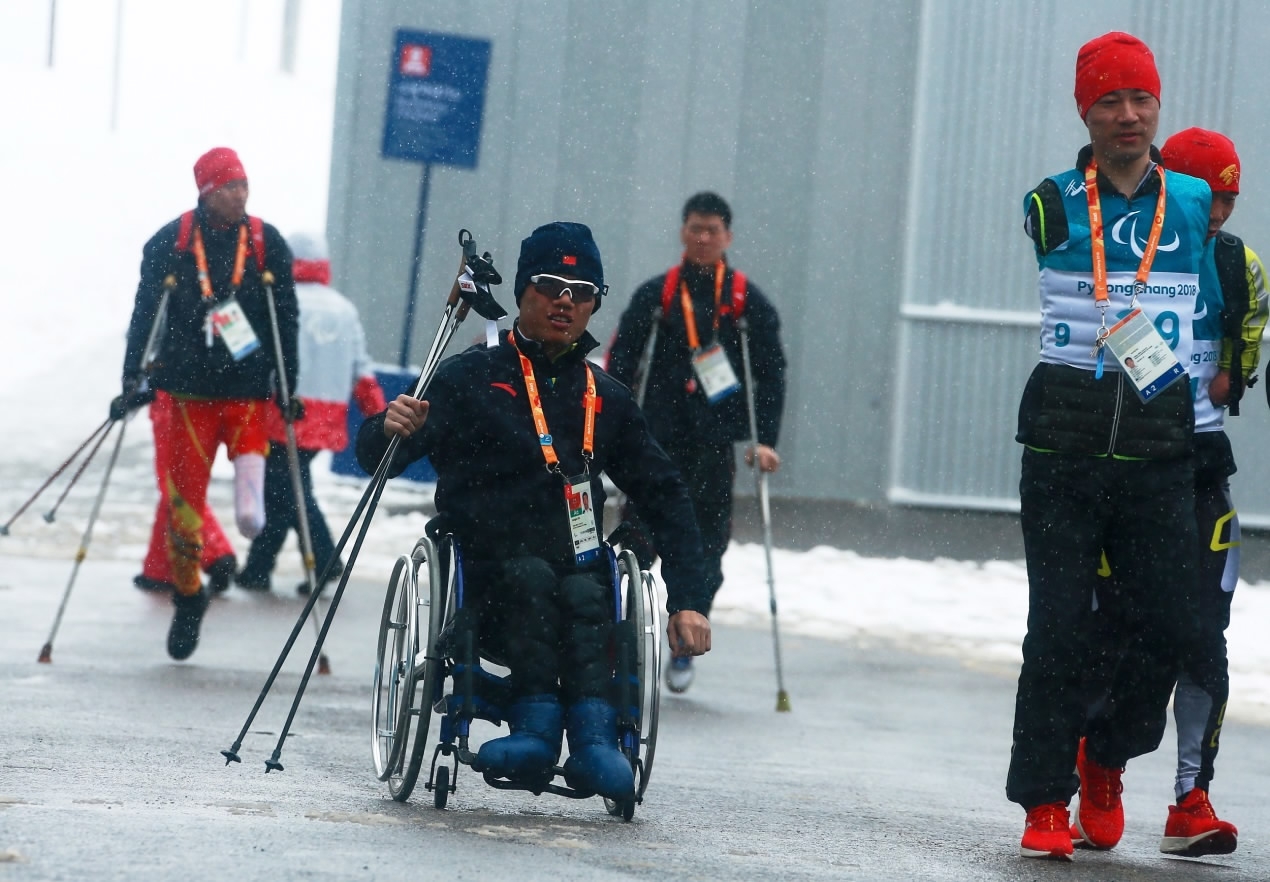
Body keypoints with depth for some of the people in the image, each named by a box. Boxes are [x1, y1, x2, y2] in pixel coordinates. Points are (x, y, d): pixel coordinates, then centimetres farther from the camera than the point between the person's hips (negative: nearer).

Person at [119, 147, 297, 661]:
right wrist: (133, 377, -5)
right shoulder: (171, 243, -1)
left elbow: (286, 318, 6)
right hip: (188, 390, -2)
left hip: (249, 390, 2)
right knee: (182, 498, -1)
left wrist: (288, 385, 2)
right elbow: (145, 311, 1)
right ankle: (187, 596, 11)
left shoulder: (267, 243, 3)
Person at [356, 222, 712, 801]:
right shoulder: (470, 379, 8)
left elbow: (666, 498, 20)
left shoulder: (606, 399, 18)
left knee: (586, 594, -32)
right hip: (485, 582, -1)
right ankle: (536, 723, -44)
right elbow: (377, 459, 0)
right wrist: (388, 429, -26)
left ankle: (593, 736, -49)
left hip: (579, 574, 2)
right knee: (531, 574, -33)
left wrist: (688, 601, 7)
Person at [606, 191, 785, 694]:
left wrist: (766, 441, -3)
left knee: (705, 551, 2)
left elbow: (771, 374, 6)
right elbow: (619, 364, 3)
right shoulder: (656, 295, 4)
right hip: (657, 440, 0)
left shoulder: (748, 303, 4)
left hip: (715, 444, 0)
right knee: (639, 541, -7)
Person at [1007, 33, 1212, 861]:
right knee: (1059, 630, -2)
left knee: (1167, 626, -2)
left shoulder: (1194, 202, 8)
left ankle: (1105, 759, 22)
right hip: (1066, 437, -2)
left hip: (1160, 441, 2)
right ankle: (1046, 801, 6)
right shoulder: (1050, 207, 2)